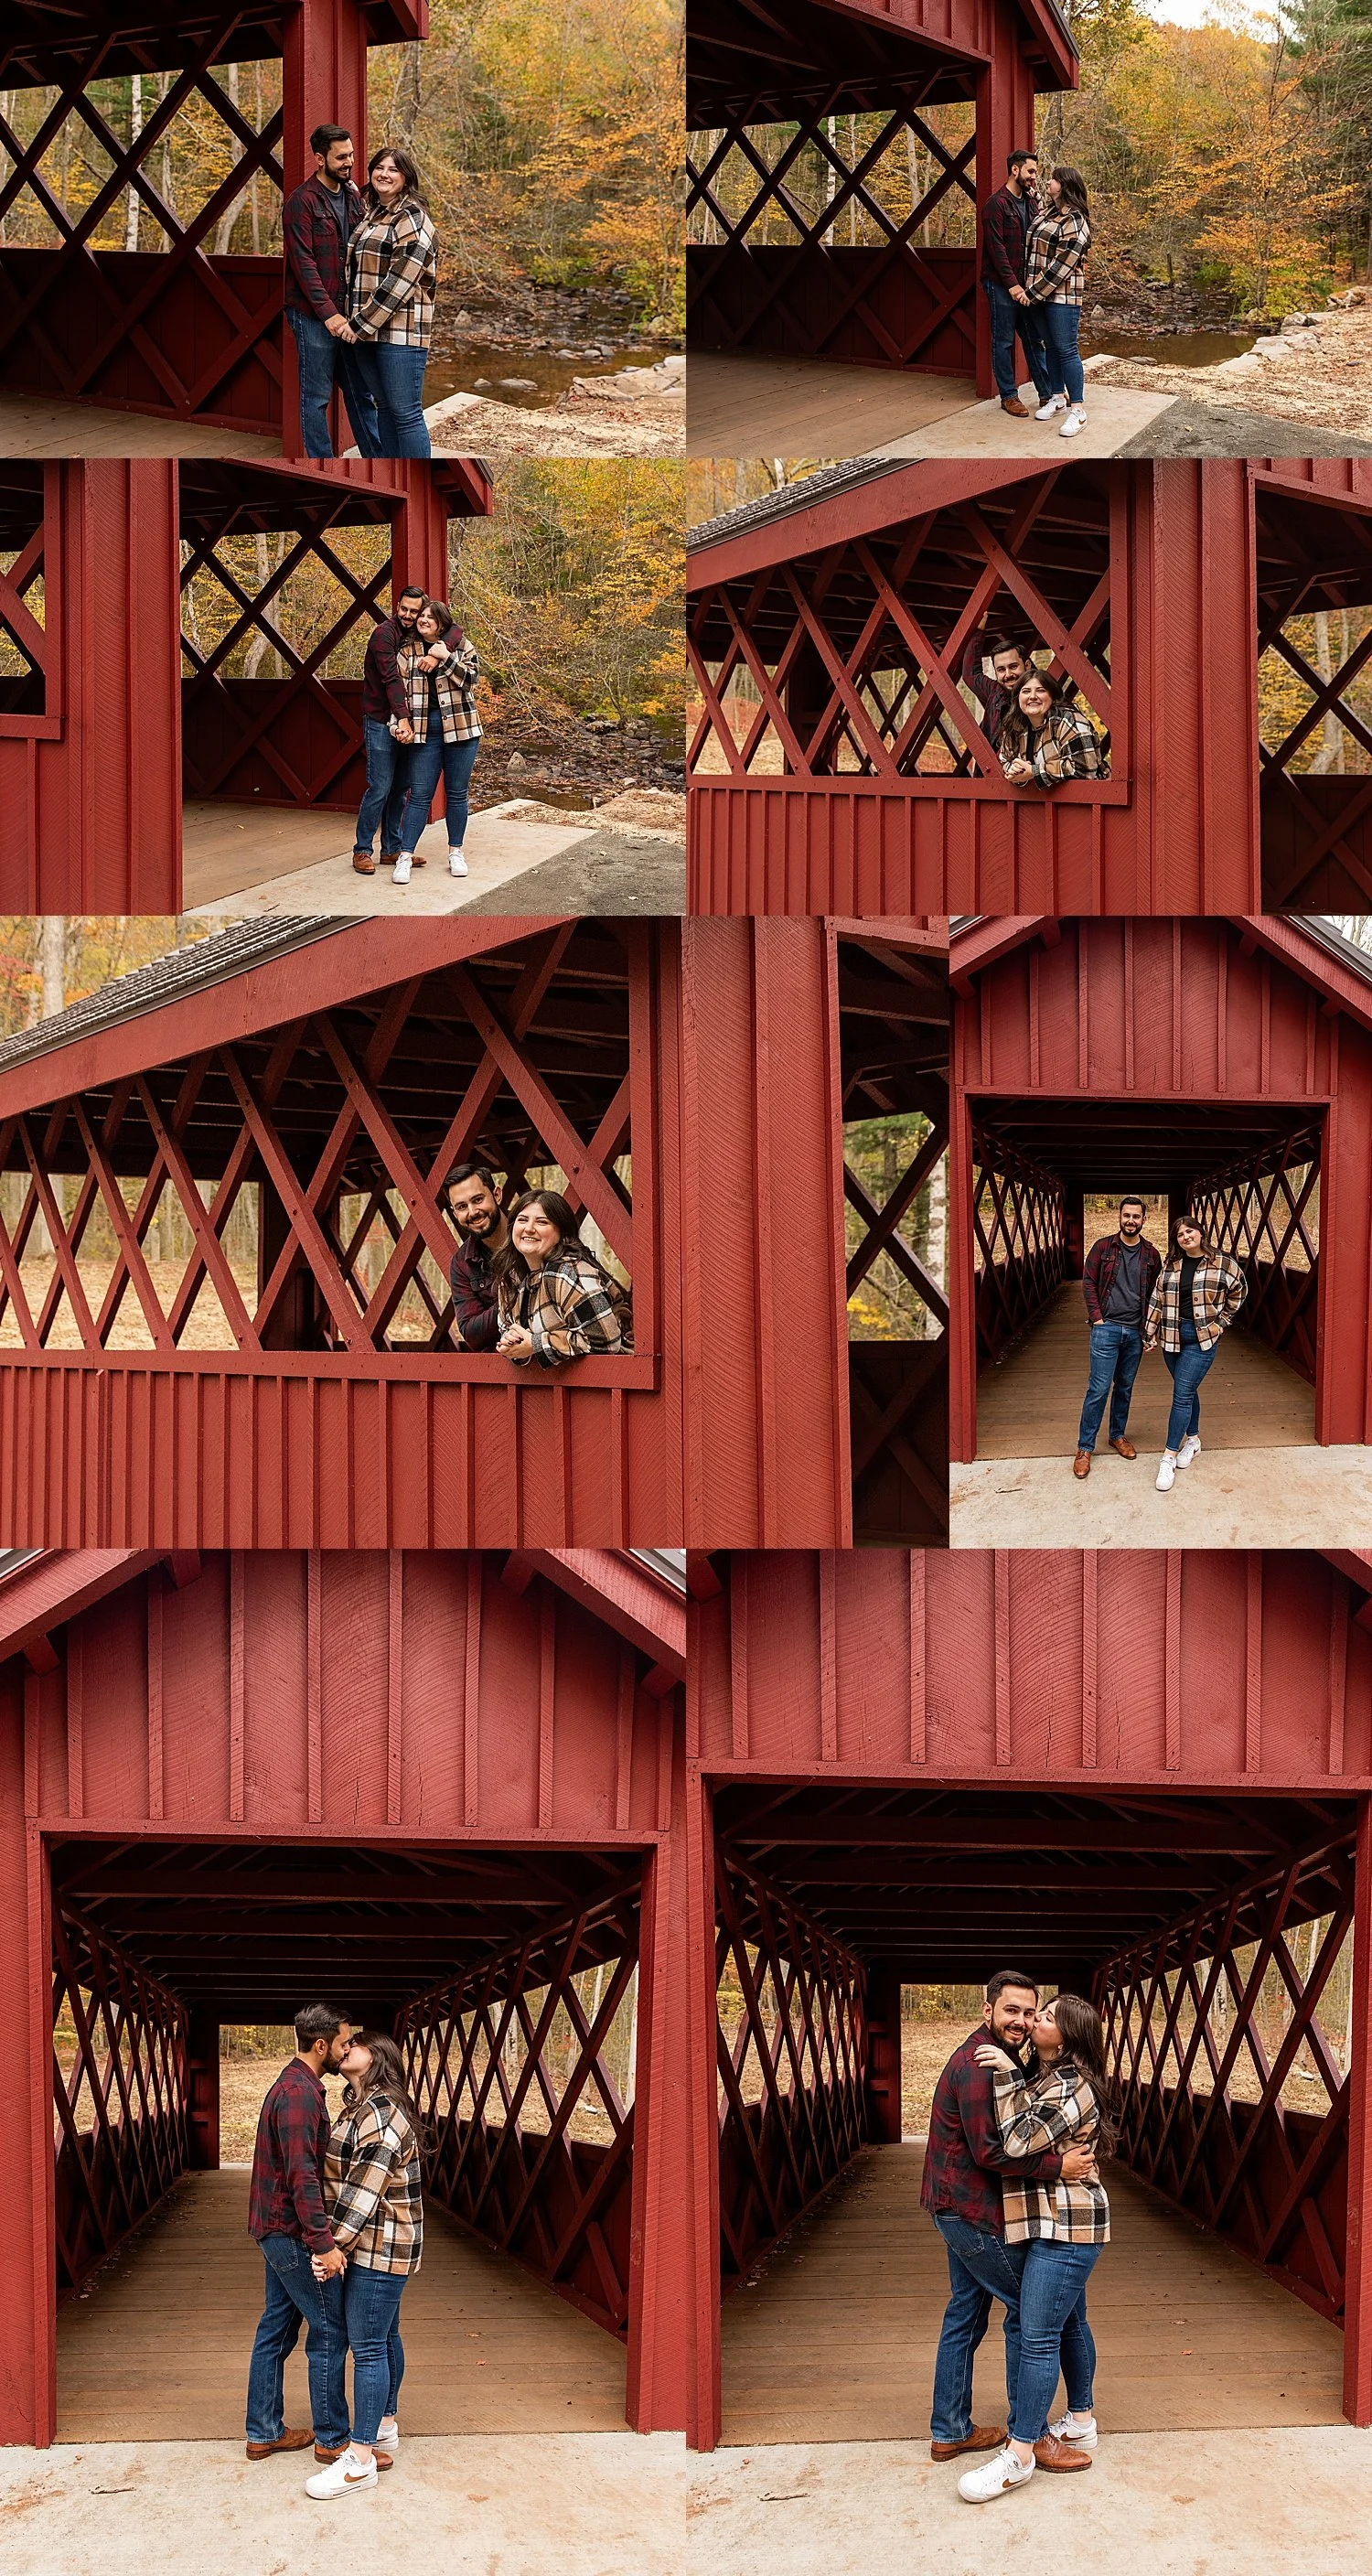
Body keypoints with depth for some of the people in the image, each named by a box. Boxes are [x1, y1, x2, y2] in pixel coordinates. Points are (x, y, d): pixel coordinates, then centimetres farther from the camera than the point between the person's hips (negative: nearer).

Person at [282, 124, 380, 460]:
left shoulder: (353, 197, 11)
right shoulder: (302, 201, -10)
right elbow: (303, 262, -15)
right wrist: (329, 313, -20)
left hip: (348, 314, 7)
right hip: (313, 315, -7)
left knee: (362, 393, 12)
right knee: (317, 396, 1)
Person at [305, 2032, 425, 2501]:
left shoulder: (380, 2113, -21)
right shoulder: (360, 2107, 12)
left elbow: (363, 2189, -23)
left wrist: (336, 2245, -22)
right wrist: (337, 2243, 12)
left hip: (380, 2247, -10)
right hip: (377, 2246, 10)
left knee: (368, 2347, -7)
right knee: (384, 2337, 19)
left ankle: (360, 2461, -4)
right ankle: (385, 2433, 31)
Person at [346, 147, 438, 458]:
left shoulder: (411, 219, -10)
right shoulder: (368, 214, 16)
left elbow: (399, 283, -16)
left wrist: (361, 325, -15)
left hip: (400, 330, -8)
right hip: (366, 328, 8)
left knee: (406, 413, -7)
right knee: (384, 407, 13)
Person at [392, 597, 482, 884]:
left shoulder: (460, 646, 2)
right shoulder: (407, 652, 6)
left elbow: (469, 680, -9)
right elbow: (401, 690, 4)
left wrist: (444, 657, -17)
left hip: (460, 729, 0)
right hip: (425, 730, 0)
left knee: (456, 794, 7)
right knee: (419, 795, -3)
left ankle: (456, 852, 21)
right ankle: (405, 856, -4)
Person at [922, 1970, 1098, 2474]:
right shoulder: (978, 2063, -20)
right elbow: (990, 2151, -25)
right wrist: (1057, 2167, -26)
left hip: (959, 2206, 10)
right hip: (973, 2210, -10)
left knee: (966, 2313, 15)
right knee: (1027, 2307, -4)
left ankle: (949, 2431, 22)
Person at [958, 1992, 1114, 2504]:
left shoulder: (1071, 2087, -19)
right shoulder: (1044, 2076, 13)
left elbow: (1021, 2140, -27)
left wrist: (1006, 2076, -21)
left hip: (1065, 2229, -11)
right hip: (1058, 2226, 11)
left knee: (1038, 2336, -9)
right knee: (1069, 2324, 20)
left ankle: (1020, 2454, -7)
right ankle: (1080, 2423, 33)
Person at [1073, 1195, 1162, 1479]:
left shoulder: (1151, 1254, 5)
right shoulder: (1103, 1247, -2)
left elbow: (1155, 1293, 11)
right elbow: (1088, 1282, -1)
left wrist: (1148, 1326, 4)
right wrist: (1097, 1316, -8)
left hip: (1135, 1331, 3)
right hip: (1106, 1328, -3)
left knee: (1125, 1388, 13)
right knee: (1099, 1389, -5)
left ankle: (1118, 1435, 30)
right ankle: (1084, 1448, 2)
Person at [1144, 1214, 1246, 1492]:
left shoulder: (1221, 1263, -6)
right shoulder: (1171, 1265, 4)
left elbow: (1239, 1290, 8)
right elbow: (1158, 1300, 6)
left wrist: (1221, 1321, 4)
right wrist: (1150, 1335, 5)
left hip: (1202, 1339, -4)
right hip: (1173, 1336, 4)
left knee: (1183, 1394, -8)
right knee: (1187, 1390, 17)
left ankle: (1169, 1458, -6)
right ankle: (1192, 1440, 35)